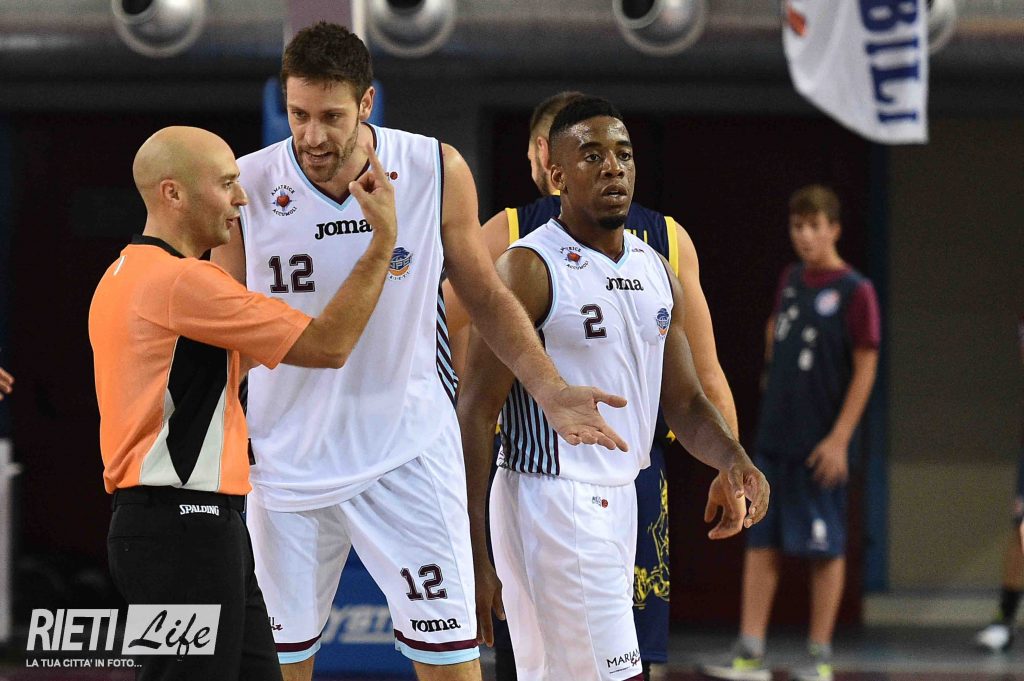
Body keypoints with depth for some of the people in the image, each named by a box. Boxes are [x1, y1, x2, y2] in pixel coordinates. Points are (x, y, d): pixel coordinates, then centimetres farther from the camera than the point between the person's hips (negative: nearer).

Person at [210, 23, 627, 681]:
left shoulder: (438, 172, -8)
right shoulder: (249, 188, -9)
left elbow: (485, 294, 5)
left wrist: (550, 391, -6)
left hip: (408, 454, 0)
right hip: (287, 454, 1)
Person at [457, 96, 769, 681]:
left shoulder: (657, 271, 12)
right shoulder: (528, 270, -11)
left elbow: (686, 403, 18)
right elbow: (474, 416, -12)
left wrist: (733, 458, -6)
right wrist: (474, 559, -17)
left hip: (621, 501, 8)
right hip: (550, 500, -8)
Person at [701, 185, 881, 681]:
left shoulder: (854, 291, -8)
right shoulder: (791, 280, 10)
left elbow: (866, 367, -10)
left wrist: (839, 439, -14)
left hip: (821, 443, -6)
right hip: (774, 435, 6)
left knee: (825, 547, 0)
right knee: (761, 543, 3)